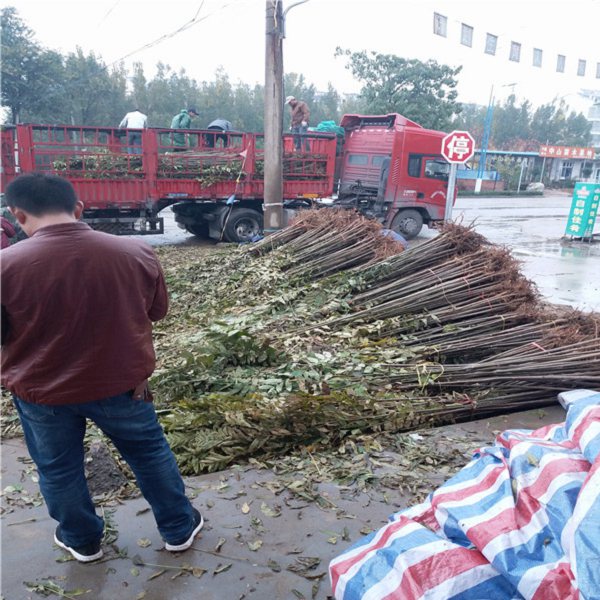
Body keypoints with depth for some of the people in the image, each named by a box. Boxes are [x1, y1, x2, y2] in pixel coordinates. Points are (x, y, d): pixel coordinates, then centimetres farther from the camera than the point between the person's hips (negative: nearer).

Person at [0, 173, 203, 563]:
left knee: (58, 469, 23)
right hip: (121, 380, 1)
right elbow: (157, 311, 1)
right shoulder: (136, 252, -14)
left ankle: (83, 541, 44)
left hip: (41, 390, 0)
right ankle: (180, 530, 35)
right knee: (150, 452, 20)